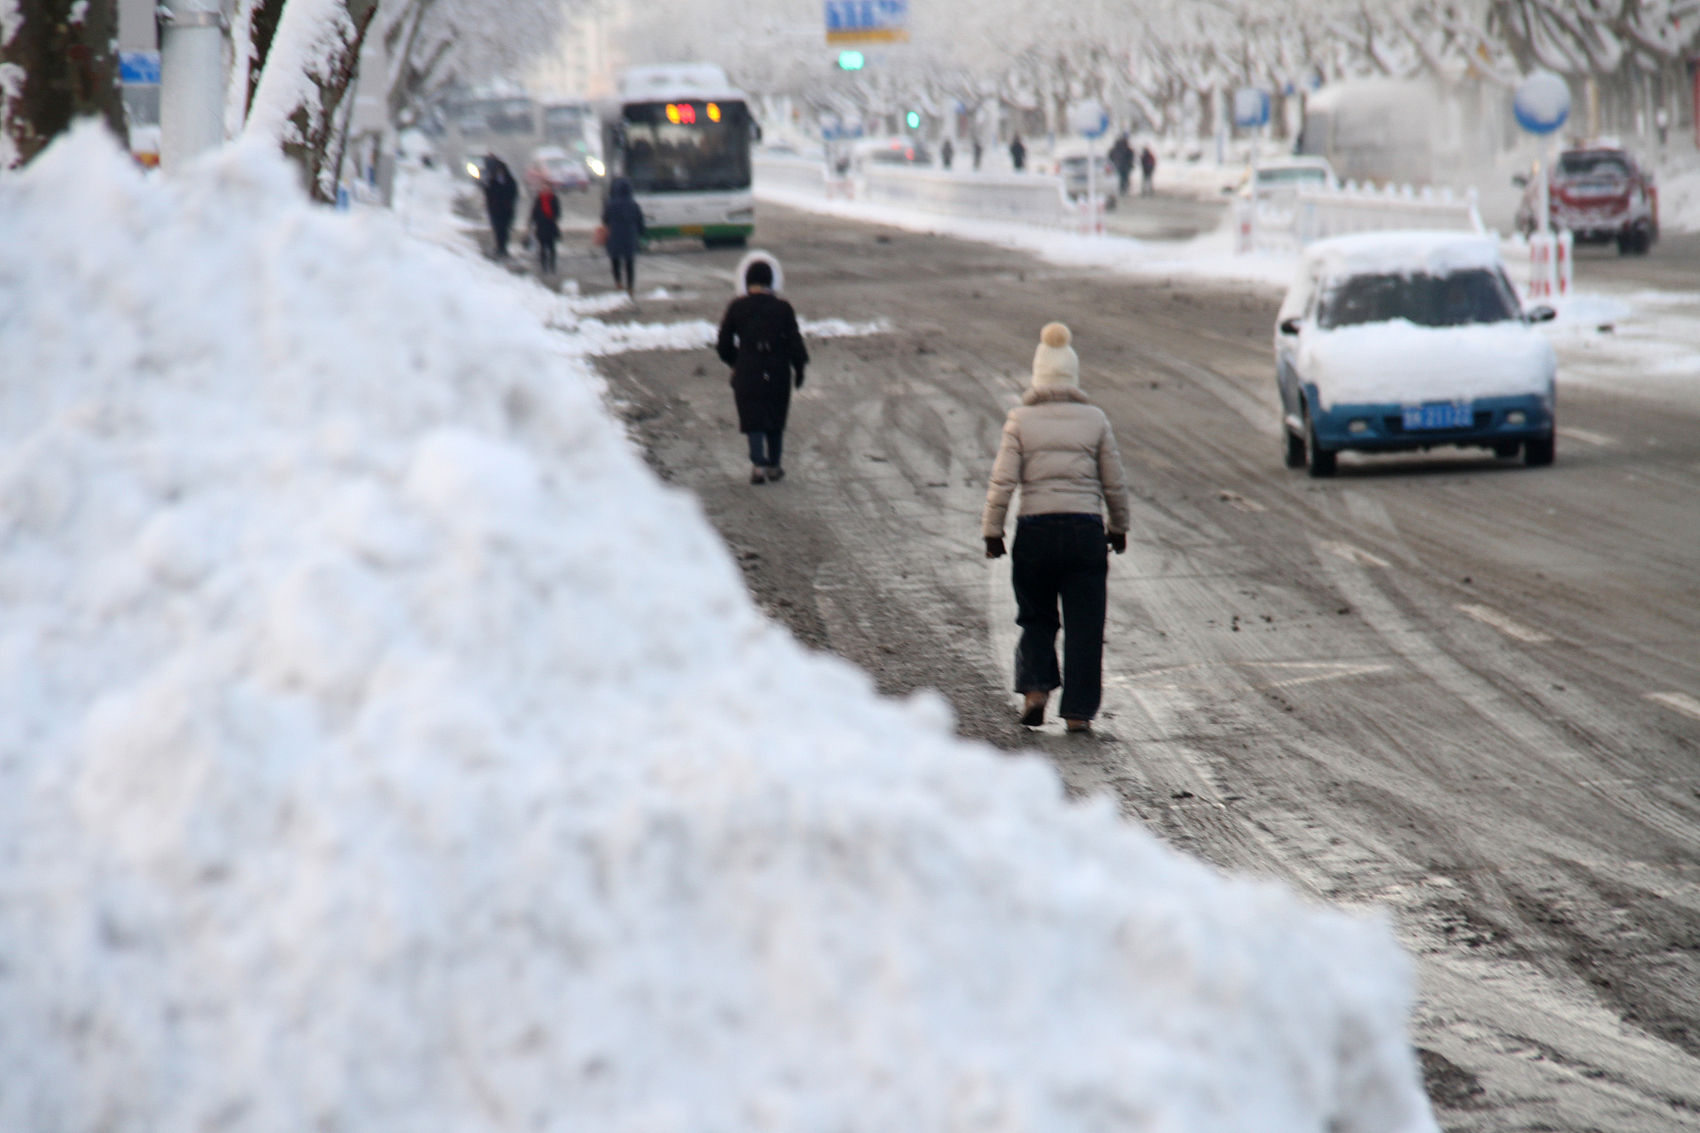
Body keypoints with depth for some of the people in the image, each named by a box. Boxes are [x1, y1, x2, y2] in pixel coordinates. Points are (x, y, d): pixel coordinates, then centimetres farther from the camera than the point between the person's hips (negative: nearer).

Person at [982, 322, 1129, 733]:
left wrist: (992, 531, 3)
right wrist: (1118, 528, 20)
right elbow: (1115, 483, 6)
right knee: (1084, 624, 6)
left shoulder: (1020, 420, -2)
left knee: (1036, 618, 16)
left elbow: (1003, 481, -5)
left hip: (1035, 531, 0)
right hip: (1085, 530, 0)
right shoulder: (1095, 420, 2)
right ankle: (1078, 711, 4)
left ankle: (1035, 688, -3)